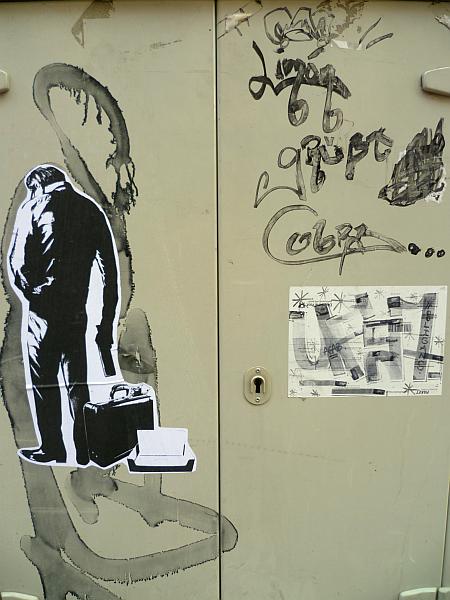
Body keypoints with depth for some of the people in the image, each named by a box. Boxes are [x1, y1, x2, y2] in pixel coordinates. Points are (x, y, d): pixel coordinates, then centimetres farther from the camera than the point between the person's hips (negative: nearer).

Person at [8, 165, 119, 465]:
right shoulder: (92, 210, 10)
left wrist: (31, 295, 11)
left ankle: (52, 449, 19)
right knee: (78, 382, 13)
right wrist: (108, 324, 8)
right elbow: (112, 272, 5)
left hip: (43, 310, -3)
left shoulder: (33, 206, 1)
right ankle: (85, 451, 20)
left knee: (43, 382, 10)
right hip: (77, 312, 4)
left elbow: (16, 262, -7)